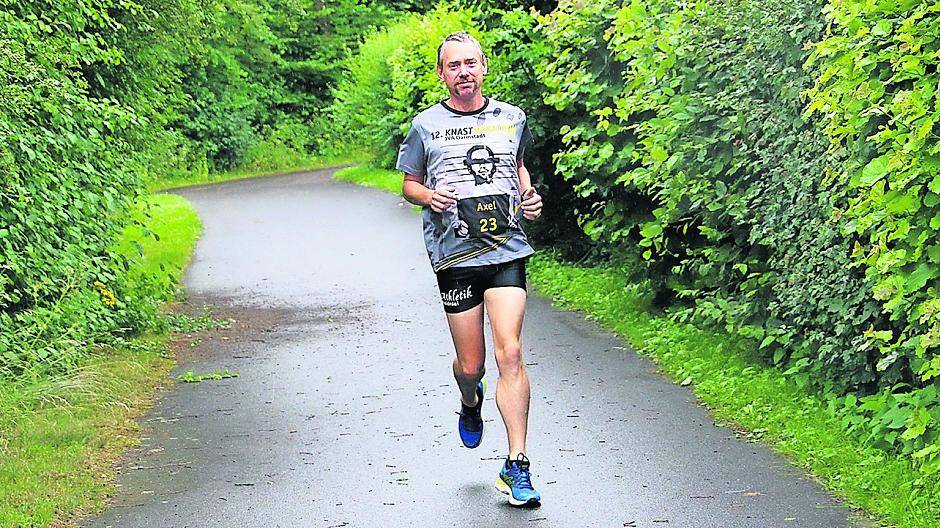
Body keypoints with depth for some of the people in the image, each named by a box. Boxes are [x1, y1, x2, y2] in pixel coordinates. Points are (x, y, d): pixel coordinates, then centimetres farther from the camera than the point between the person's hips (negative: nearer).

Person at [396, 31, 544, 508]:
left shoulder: (511, 118, 9)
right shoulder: (426, 126, 4)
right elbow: (409, 184, 13)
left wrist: (530, 197, 8)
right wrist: (429, 195, -9)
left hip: (507, 251, 0)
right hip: (454, 257, 0)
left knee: (510, 353, -13)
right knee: (470, 365, 5)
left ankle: (516, 467, -9)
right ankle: (470, 403, 44)